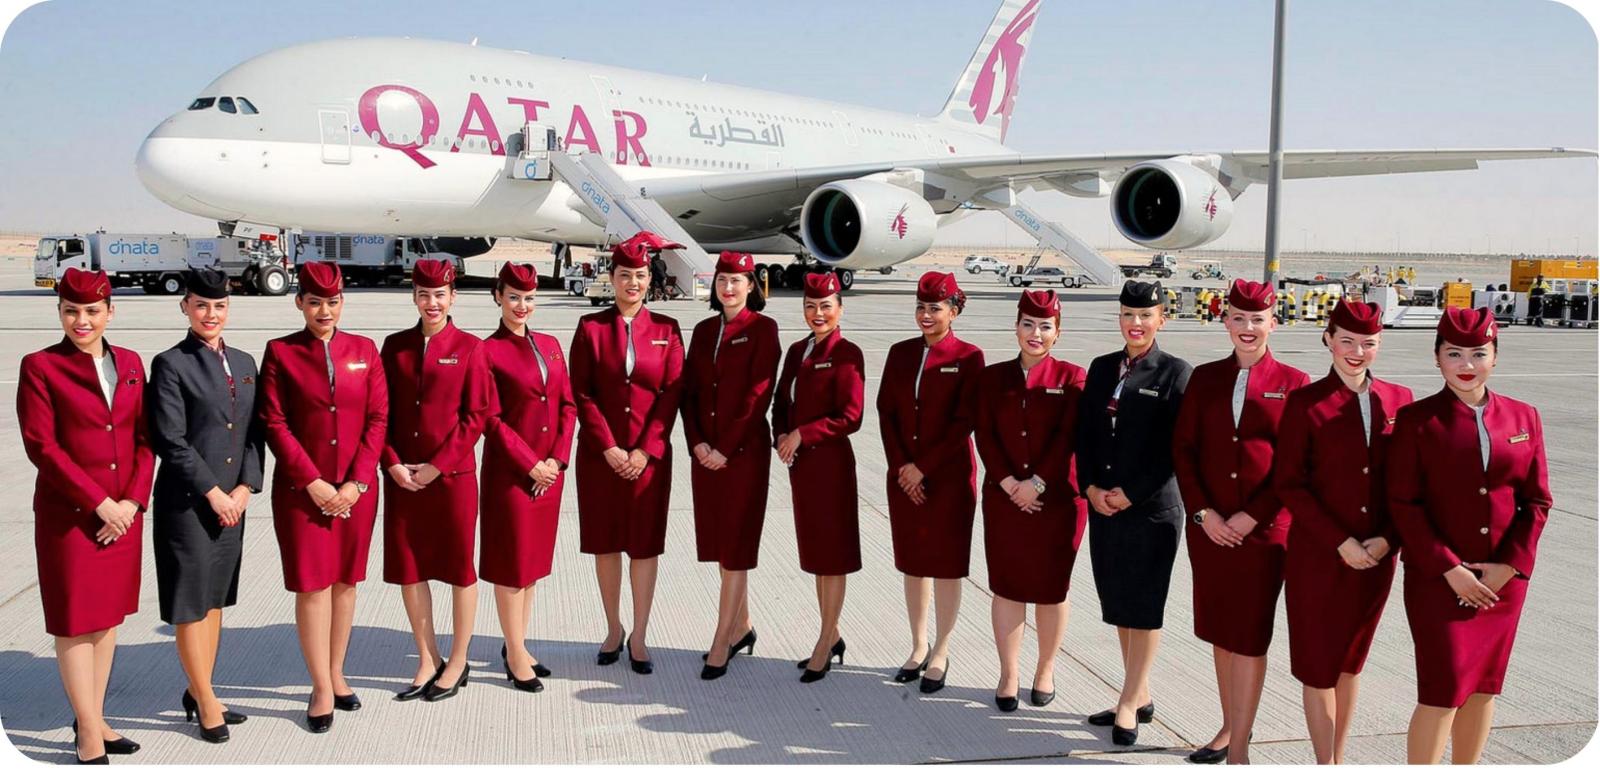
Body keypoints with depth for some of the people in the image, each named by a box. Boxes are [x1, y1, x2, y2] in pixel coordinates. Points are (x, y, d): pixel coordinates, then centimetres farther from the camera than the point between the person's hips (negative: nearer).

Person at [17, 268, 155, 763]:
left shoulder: (130, 363, 7)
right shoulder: (40, 366, -5)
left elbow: (145, 439, 6)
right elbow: (41, 445, -10)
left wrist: (132, 500, -6)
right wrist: (97, 502, -14)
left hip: (123, 513, 5)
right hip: (69, 514, -5)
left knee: (109, 615, 12)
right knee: (76, 620, 3)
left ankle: (94, 719, 24)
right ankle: (89, 737, 10)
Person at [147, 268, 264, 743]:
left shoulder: (244, 363, 11)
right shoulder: (171, 364, -6)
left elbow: (255, 433, 9)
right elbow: (171, 440, -12)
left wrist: (245, 487, -2)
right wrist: (212, 492, -12)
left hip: (232, 499, 6)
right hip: (186, 501, -6)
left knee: (215, 598, 13)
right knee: (190, 603, 2)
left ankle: (199, 693, 25)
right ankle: (206, 701, 12)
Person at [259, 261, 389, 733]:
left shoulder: (364, 350, 6)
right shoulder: (280, 353, 0)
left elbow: (378, 419, 3)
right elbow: (275, 424, -5)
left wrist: (357, 482, -6)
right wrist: (314, 483, -11)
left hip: (356, 488, 2)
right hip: (302, 490, -2)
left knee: (345, 582, 9)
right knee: (313, 585, -1)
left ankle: (336, 675, 22)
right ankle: (322, 689, 7)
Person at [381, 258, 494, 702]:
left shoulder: (469, 347, -4)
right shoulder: (395, 346, 7)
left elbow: (477, 415, -7)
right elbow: (382, 411, 7)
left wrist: (437, 465, -12)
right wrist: (393, 463, -6)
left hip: (453, 474, -4)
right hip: (402, 477, 4)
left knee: (459, 567, 5)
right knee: (407, 568, 8)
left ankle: (457, 663, 20)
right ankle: (428, 662, 23)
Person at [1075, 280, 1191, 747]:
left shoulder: (1176, 373, -5)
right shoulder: (1101, 368, 10)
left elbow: (1175, 449, -10)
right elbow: (1084, 433, 10)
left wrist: (1130, 493, -13)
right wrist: (1091, 487, -3)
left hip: (1152, 507, -5)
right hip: (1103, 505, 6)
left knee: (1144, 606, 2)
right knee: (1118, 603, 11)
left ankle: (1129, 704, 10)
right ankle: (1140, 696, 24)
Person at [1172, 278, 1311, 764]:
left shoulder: (1293, 384, -2)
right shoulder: (1204, 378, 7)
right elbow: (1182, 449, 5)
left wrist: (1251, 517, -11)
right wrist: (1203, 512, -6)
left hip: (1264, 529, -3)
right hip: (1209, 527, 3)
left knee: (1251, 636, 0)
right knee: (1219, 632, 13)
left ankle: (1239, 747, 8)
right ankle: (1229, 727, 28)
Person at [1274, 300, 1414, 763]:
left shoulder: (1399, 401, 3)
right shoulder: (1306, 403, -7)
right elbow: (1289, 483, -9)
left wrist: (1387, 539, -8)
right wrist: (1340, 542, -14)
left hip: (1377, 557, 4)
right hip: (1317, 556, -3)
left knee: (1351, 660, 15)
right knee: (1319, 664, 3)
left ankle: (1337, 759, 28)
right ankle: (1325, 764, 15)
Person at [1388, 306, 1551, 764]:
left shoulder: (1523, 418, 6)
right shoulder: (1417, 420, -6)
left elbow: (1537, 500, 6)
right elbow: (1403, 504, -9)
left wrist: (1511, 564, -6)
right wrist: (1450, 569, -15)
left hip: (1503, 579, 4)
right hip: (1437, 577, -4)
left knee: (1484, 687, 13)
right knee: (1443, 694, -5)